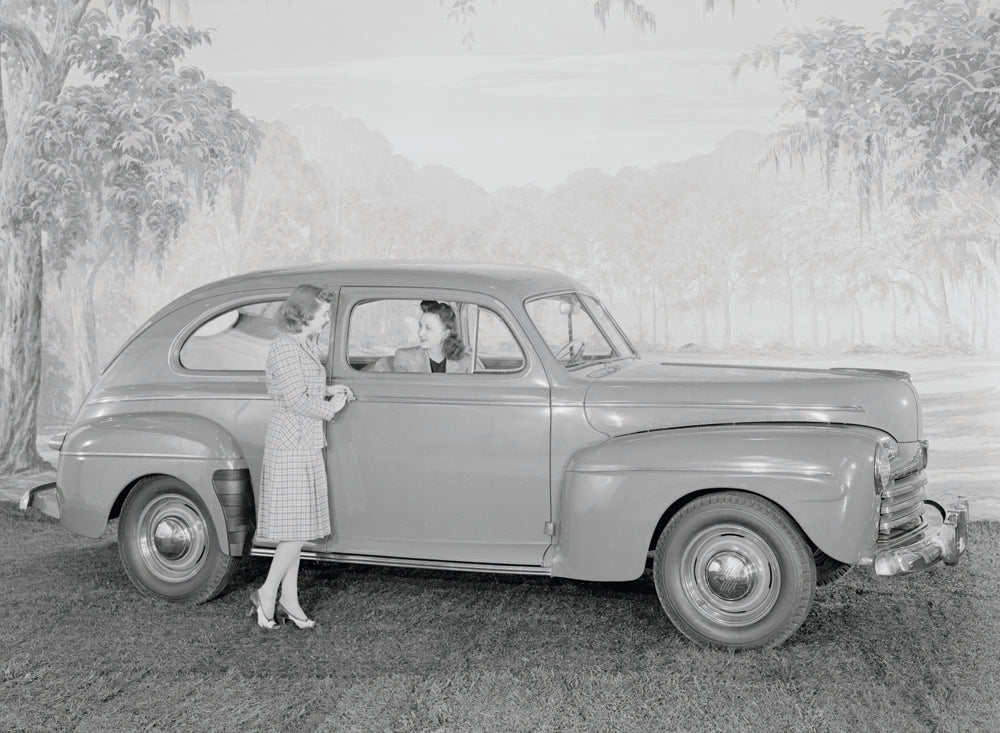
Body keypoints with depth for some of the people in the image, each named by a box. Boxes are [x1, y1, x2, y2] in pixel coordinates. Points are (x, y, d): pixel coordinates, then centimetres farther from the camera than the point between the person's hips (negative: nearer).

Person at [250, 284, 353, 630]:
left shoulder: (306, 345, 14)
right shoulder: (284, 346, -16)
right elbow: (295, 400, -20)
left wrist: (328, 390, 8)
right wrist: (331, 407, -7)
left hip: (306, 444, 9)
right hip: (290, 445, -9)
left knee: (297, 525, 10)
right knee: (297, 525, -6)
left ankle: (289, 600, 16)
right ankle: (267, 594, 6)